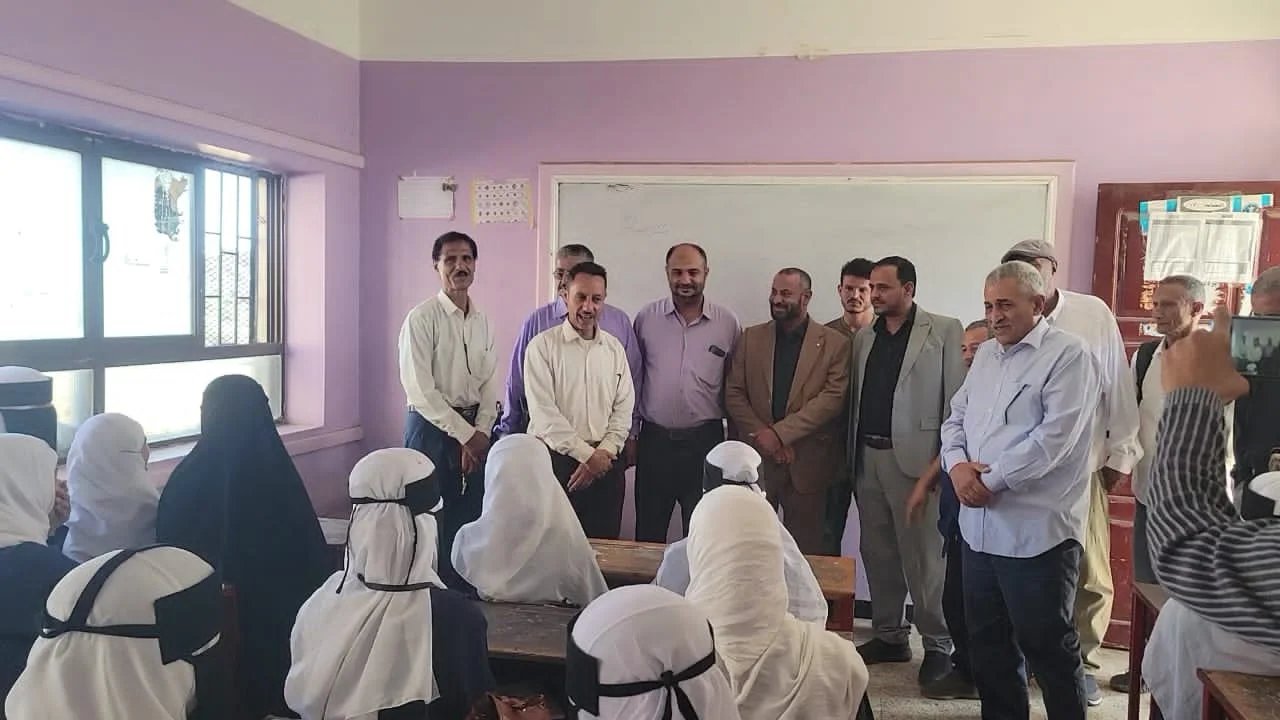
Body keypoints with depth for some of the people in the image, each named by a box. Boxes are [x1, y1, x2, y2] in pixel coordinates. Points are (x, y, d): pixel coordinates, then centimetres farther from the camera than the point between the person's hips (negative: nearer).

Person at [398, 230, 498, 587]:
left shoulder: (482, 321, 9)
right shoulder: (422, 318, -9)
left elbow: (489, 383, 8)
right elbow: (420, 390, -14)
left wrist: (481, 432, -6)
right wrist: (464, 434, -13)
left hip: (474, 430, 6)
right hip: (432, 427, -6)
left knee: (470, 518, 11)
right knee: (432, 519, 0)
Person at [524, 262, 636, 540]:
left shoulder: (615, 348, 10)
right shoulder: (543, 346, -3)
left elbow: (624, 409, 8)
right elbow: (543, 413, -10)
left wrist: (604, 453, -7)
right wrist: (588, 455, -11)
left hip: (605, 463, 4)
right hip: (555, 460, -3)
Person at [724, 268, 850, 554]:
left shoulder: (834, 343, 1)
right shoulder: (751, 337, 9)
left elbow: (833, 398, -9)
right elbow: (733, 394, 4)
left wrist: (780, 432, -15)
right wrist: (764, 437, -8)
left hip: (807, 463, -2)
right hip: (755, 457, 2)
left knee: (805, 548, 6)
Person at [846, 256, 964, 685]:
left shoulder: (944, 331, -3)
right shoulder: (864, 337, 14)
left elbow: (956, 399, -7)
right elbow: (855, 397, 13)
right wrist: (852, 453, 7)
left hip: (915, 458, -6)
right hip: (867, 457, 6)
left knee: (923, 556, 0)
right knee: (877, 553, 12)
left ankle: (939, 645, 13)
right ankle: (889, 637, 25)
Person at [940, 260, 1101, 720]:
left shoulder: (1068, 356, -9)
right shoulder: (986, 355, 15)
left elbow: (1055, 436, -19)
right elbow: (957, 418, 14)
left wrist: (990, 479, -16)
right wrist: (957, 464, -6)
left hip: (1037, 531, -7)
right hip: (979, 525, 8)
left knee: (1048, 646, 6)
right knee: (987, 639, 17)